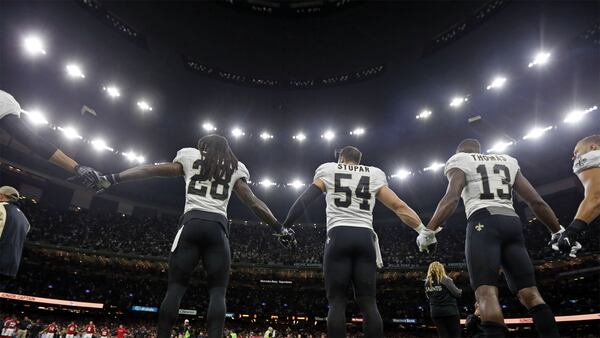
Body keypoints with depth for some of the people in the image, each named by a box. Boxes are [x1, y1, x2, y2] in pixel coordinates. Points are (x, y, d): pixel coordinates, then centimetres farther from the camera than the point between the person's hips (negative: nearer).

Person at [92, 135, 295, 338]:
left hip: (192, 222, 0)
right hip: (218, 226, 0)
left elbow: (152, 170, 18)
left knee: (176, 286, 3)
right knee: (218, 291, 1)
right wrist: (279, 228, 20)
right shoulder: (235, 167, 20)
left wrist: (114, 178, 24)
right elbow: (253, 202, 15)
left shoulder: (190, 155, 20)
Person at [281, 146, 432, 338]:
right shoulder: (374, 175, 19)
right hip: (365, 238, 2)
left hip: (338, 237, -2)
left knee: (337, 303, -1)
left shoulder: (328, 171, 15)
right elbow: (399, 206, 14)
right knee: (368, 303, 3)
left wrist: (284, 227, 16)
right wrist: (424, 230, 20)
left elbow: (304, 201, 10)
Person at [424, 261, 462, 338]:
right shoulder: (445, 280, -13)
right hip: (450, 312, -4)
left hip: (435, 313, 5)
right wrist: (460, 291, 12)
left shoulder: (427, 283, 3)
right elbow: (457, 294, -9)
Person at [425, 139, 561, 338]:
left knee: (486, 292, -14)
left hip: (483, 223, -5)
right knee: (529, 292, 6)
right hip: (512, 222, 5)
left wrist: (428, 232, -12)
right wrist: (558, 231, 25)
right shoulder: (508, 161, 27)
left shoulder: (459, 161, 12)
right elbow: (536, 201, 18)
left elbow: (451, 198, -7)